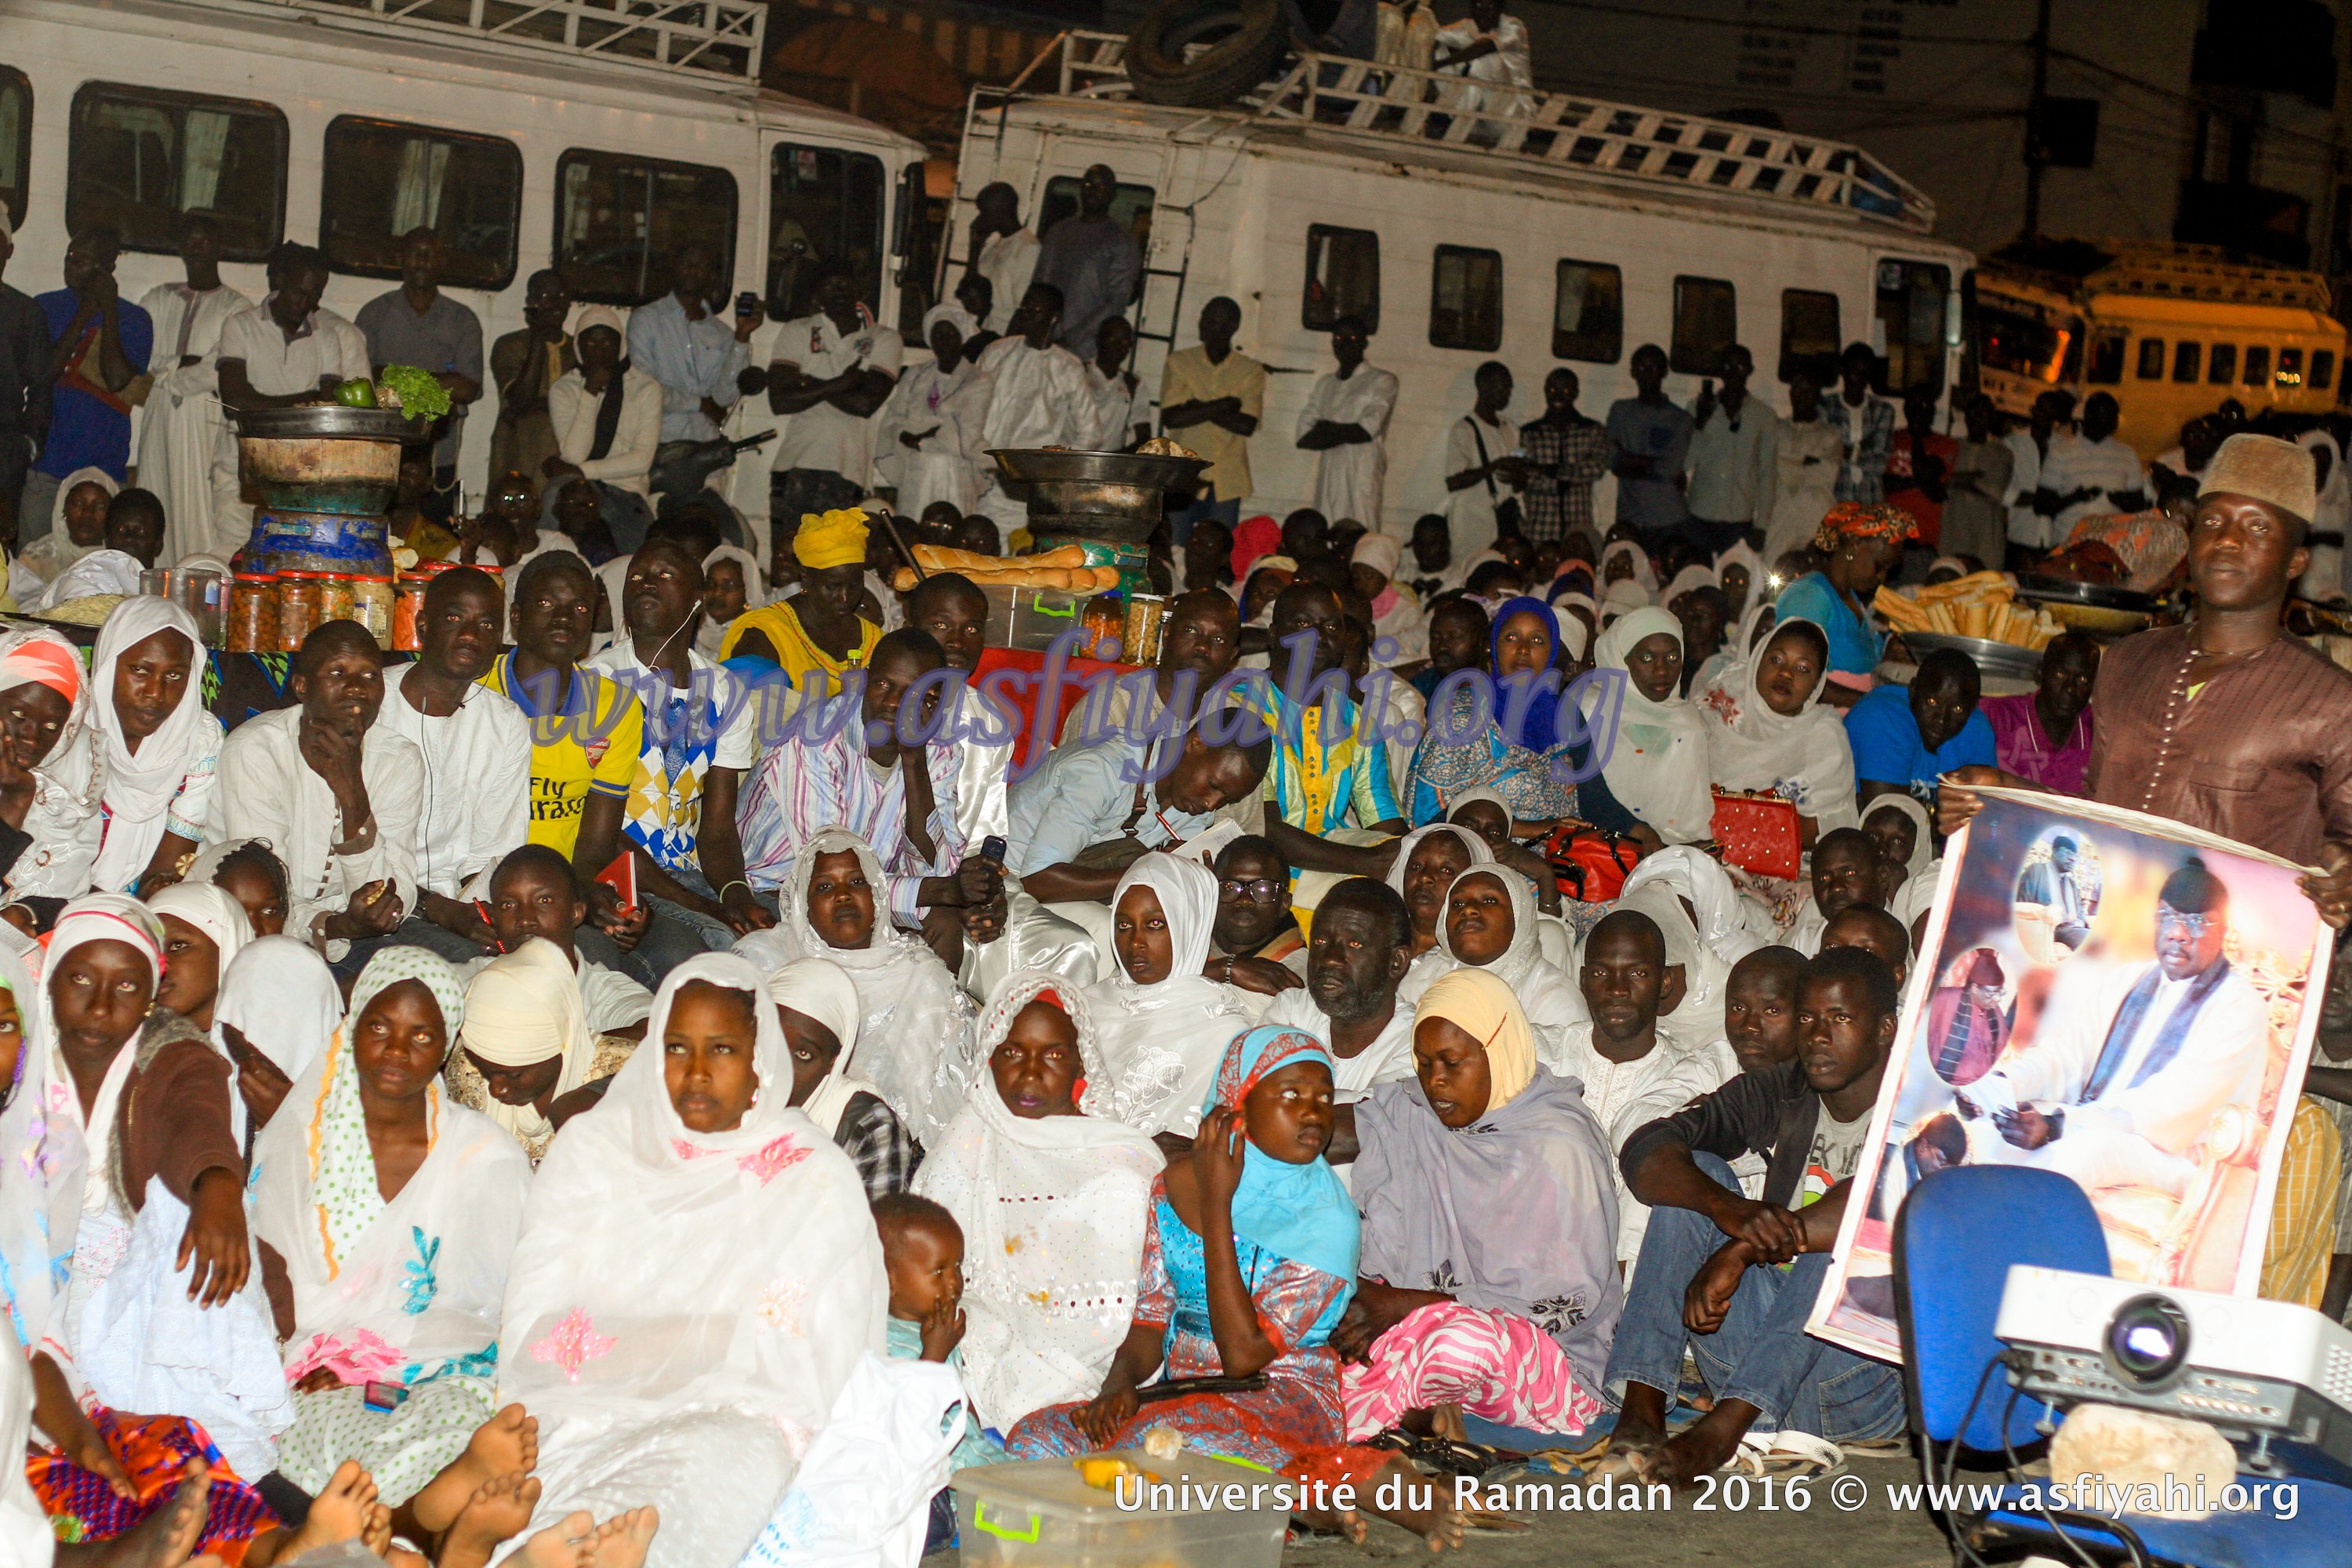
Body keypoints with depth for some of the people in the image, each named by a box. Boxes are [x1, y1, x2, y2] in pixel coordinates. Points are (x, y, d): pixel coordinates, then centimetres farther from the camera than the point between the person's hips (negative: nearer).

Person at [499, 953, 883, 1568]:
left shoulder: (818, 1182, 8)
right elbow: (532, 1328, 4)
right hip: (579, 1411, 2)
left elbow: (803, 1372, 0)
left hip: (733, 1420, -2)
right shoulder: (592, 1148, 14)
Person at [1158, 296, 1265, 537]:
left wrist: (1199, 409, -10)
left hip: (1227, 482, 1)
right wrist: (1223, 405, -9)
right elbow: (1170, 418, -8)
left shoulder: (1251, 371, 5)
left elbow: (1247, 426, -7)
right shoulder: (1179, 363, 5)